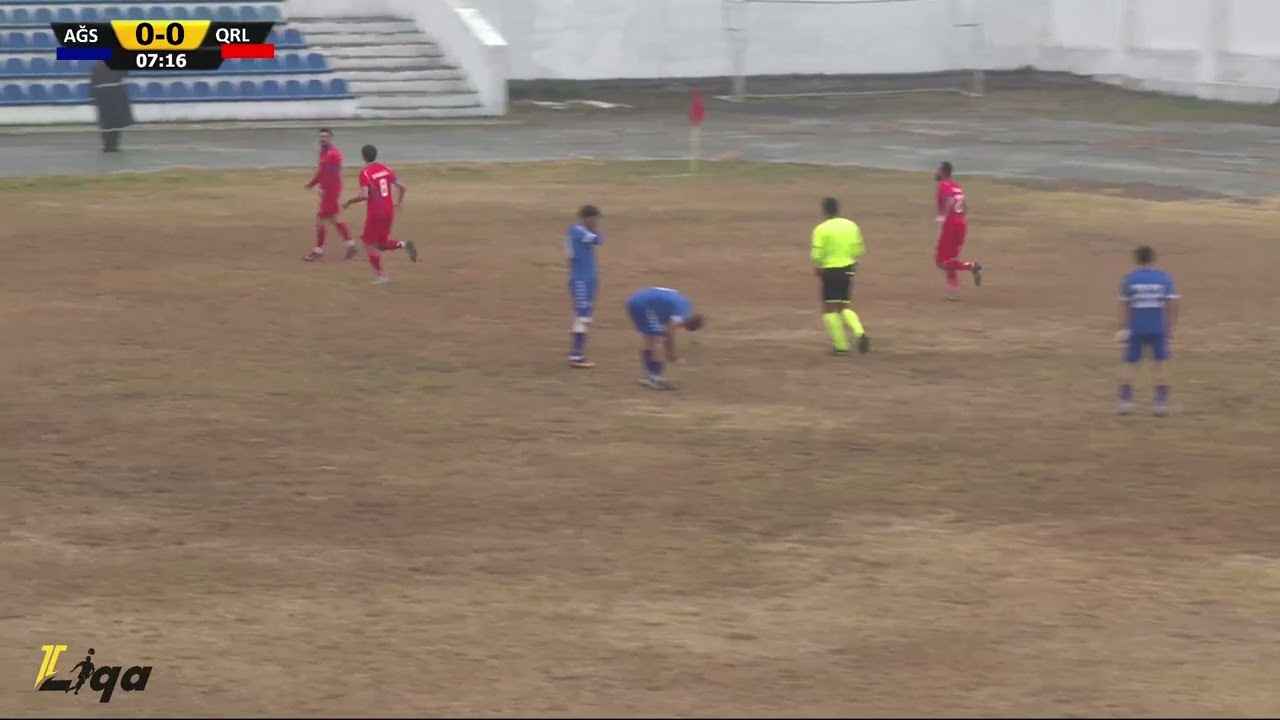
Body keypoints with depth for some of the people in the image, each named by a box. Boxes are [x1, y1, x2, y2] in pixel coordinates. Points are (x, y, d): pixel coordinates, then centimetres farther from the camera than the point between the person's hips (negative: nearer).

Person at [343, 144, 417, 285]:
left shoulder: (365, 173, -12)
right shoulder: (385, 169, 7)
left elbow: (364, 195, -23)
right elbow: (401, 187, 7)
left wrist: (349, 202, -8)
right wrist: (398, 203, 22)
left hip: (375, 213, -6)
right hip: (389, 211, 6)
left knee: (370, 244, 7)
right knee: (382, 244, 19)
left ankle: (381, 276, 1)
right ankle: (404, 244, -8)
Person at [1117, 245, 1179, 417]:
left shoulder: (1129, 279, -1)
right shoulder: (1165, 278, 0)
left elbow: (1124, 306, 1)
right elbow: (1172, 305, -3)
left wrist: (1124, 329, 10)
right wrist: (1170, 329, 4)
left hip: (1136, 329, 0)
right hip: (1158, 329, 0)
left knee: (1128, 363, 9)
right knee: (1162, 363, 10)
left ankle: (1125, 402, -1)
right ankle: (1161, 403, 2)